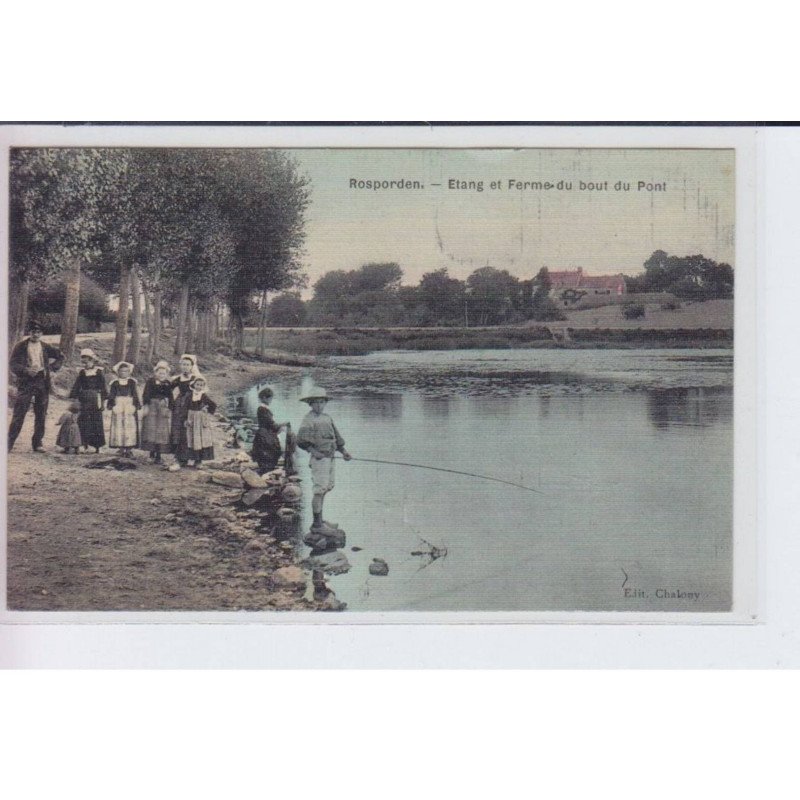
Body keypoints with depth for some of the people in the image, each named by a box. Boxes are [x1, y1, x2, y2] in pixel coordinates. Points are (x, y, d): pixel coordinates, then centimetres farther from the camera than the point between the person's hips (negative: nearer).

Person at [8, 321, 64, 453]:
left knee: (41, 415, 4)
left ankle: (37, 443, 11)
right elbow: (12, 364, -5)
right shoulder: (20, 346, 2)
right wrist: (26, 370, -21)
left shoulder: (46, 347, 11)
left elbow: (60, 356, 23)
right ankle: (9, 443, -10)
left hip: (43, 383, 4)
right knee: (19, 414, -10)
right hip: (26, 382, -4)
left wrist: (53, 367, 6)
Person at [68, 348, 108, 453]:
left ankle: (97, 446, 8)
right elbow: (76, 387, 10)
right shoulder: (82, 372, 8)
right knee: (83, 422, -1)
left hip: (96, 400, -3)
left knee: (96, 423, 1)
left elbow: (104, 387, 0)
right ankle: (85, 445, 4)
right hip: (84, 402, 3)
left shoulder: (99, 372, -1)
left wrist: (104, 401, -4)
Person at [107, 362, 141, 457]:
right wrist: (110, 405, 0)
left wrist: (137, 404, 3)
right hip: (118, 409, 1)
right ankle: (121, 449, 3)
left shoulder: (132, 383, 8)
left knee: (130, 428, -6)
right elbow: (111, 395, 10)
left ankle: (128, 449, -5)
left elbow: (136, 395, 10)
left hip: (130, 409, -1)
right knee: (118, 428, -2)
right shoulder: (114, 384, 9)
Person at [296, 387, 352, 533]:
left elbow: (336, 436, 18)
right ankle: (317, 525, -7)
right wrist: (314, 452, -32)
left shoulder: (326, 418, 14)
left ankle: (319, 520, 26)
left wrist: (343, 451, 6)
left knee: (325, 489, 15)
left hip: (329, 459, 9)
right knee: (319, 491, -10)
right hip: (319, 460, -9)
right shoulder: (308, 420, -12)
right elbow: (301, 440, -21)